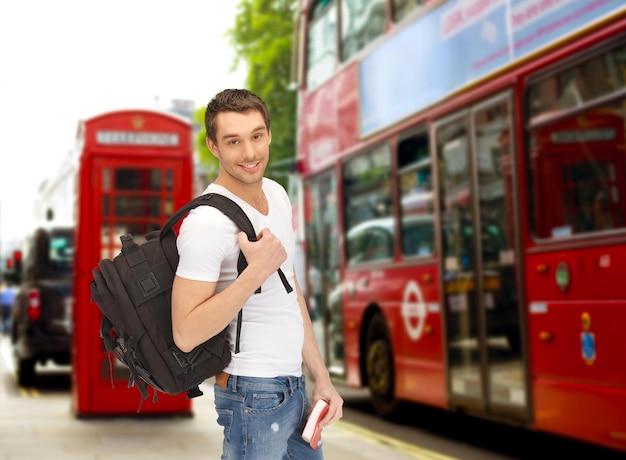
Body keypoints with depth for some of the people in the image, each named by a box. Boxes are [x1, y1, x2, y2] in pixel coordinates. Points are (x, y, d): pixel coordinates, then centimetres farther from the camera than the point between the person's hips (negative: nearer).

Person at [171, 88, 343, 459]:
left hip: (294, 386, 8)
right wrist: (256, 272, -27)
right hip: (256, 395, -8)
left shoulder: (276, 194, 6)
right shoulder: (206, 222, -21)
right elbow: (186, 334, -23)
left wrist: (322, 377, 11)